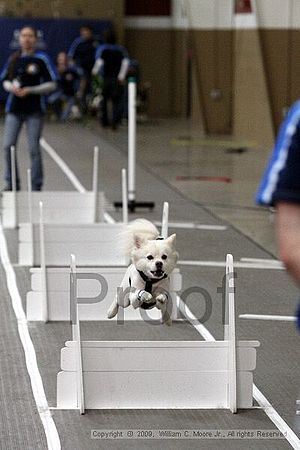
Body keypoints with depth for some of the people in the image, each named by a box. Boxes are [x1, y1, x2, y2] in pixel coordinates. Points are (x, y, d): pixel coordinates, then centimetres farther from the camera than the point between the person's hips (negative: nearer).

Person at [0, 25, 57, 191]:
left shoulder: (42, 59, -3)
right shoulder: (13, 59, 8)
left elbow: (51, 84, -4)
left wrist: (30, 90, -13)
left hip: (34, 110, -3)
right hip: (14, 109, 3)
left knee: (34, 149, -1)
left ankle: (36, 186, 9)